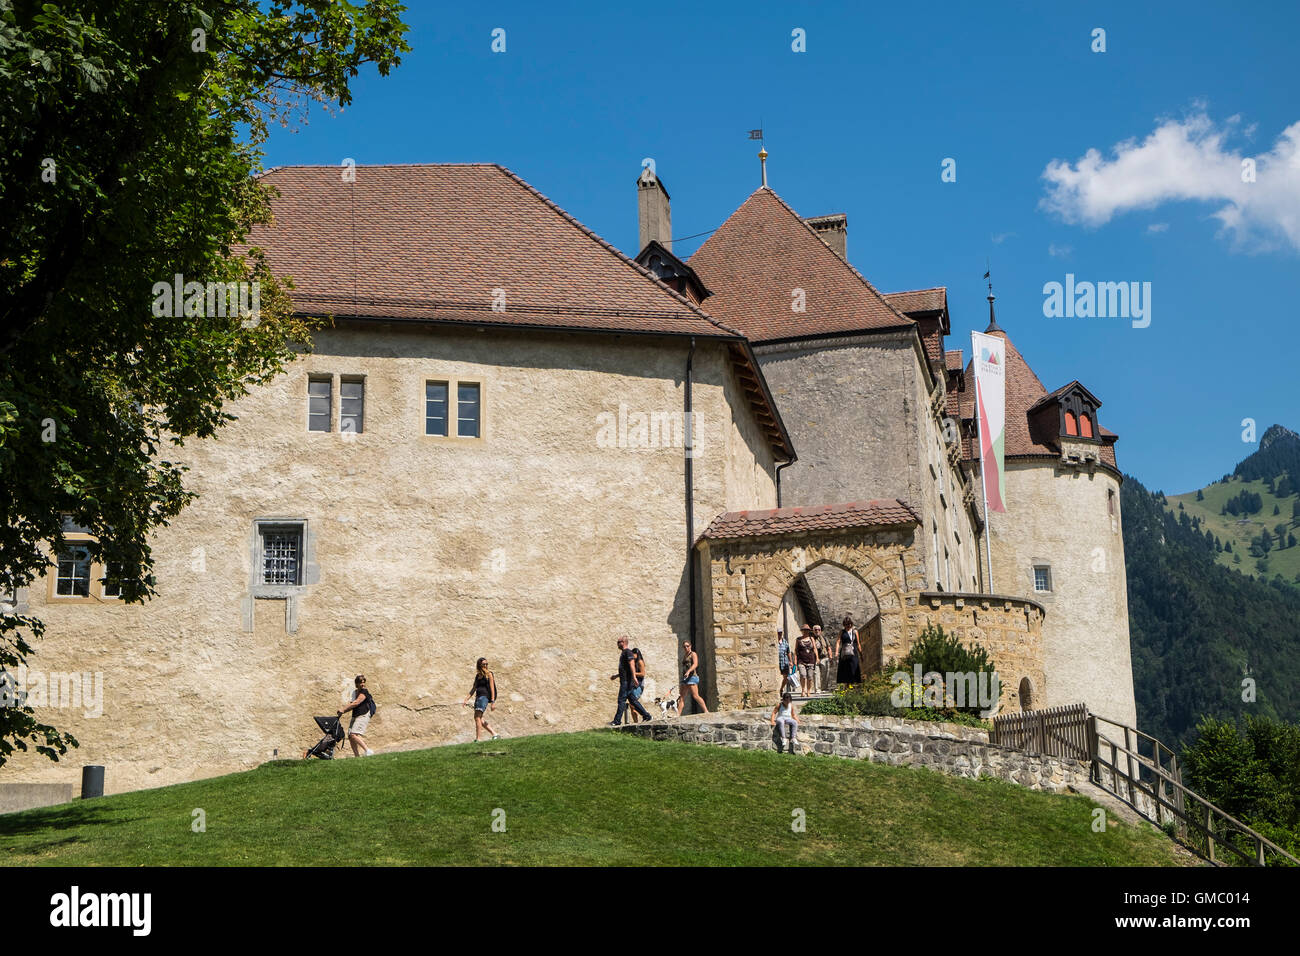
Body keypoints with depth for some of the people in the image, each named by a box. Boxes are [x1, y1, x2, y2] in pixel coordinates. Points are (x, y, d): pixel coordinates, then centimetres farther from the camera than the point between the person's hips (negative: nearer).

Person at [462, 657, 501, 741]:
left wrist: (493, 702, -14)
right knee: (480, 719, 3)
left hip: (484, 696, -8)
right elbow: (474, 688, 22)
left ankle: (478, 739, -17)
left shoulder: (489, 674, -1)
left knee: (477, 717, -15)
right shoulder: (478, 676, 19)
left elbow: (492, 688, -7)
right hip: (478, 697, 8)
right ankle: (495, 734, 9)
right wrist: (467, 699, 14)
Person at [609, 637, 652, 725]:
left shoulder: (627, 652, -8)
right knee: (632, 700, 10)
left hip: (627, 681, -10)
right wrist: (616, 676, 33)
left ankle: (617, 720, -6)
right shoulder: (623, 653, 22)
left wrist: (634, 677, -30)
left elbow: (631, 665, -21)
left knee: (621, 700, -8)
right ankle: (647, 716, 12)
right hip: (624, 681, 10)